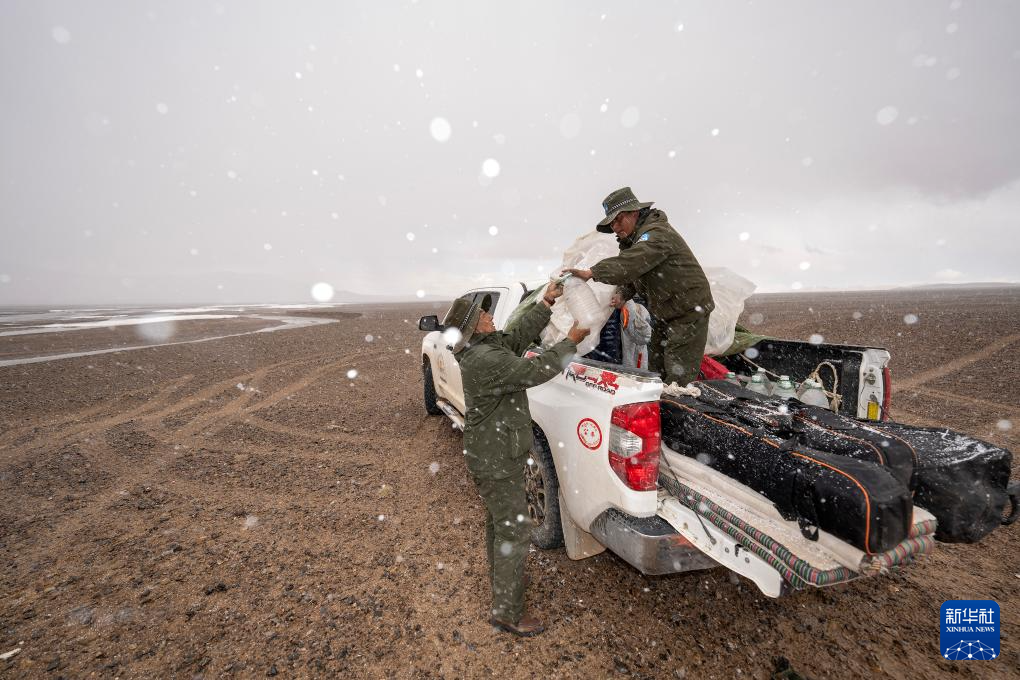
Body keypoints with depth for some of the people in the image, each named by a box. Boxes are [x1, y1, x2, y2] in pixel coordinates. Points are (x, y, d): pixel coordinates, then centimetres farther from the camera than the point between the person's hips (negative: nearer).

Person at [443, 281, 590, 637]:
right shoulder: (486, 360, -28)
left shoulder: (486, 346, 2)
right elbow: (534, 372, -30)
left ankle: (501, 578, 47)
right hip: (497, 461, -10)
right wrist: (571, 341, -19)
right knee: (515, 530, 4)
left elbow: (519, 334, 10)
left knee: (498, 521, 26)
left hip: (491, 454, 10)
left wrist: (545, 303, 6)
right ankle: (507, 612, 21)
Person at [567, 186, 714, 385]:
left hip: (689, 311, -10)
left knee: (679, 377, -8)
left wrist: (592, 273, -41)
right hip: (666, 316, 10)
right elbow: (633, 272, 11)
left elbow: (631, 264, -37)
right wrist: (623, 294, -7)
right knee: (656, 368, 14)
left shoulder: (657, 233, -20)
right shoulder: (633, 239, 11)